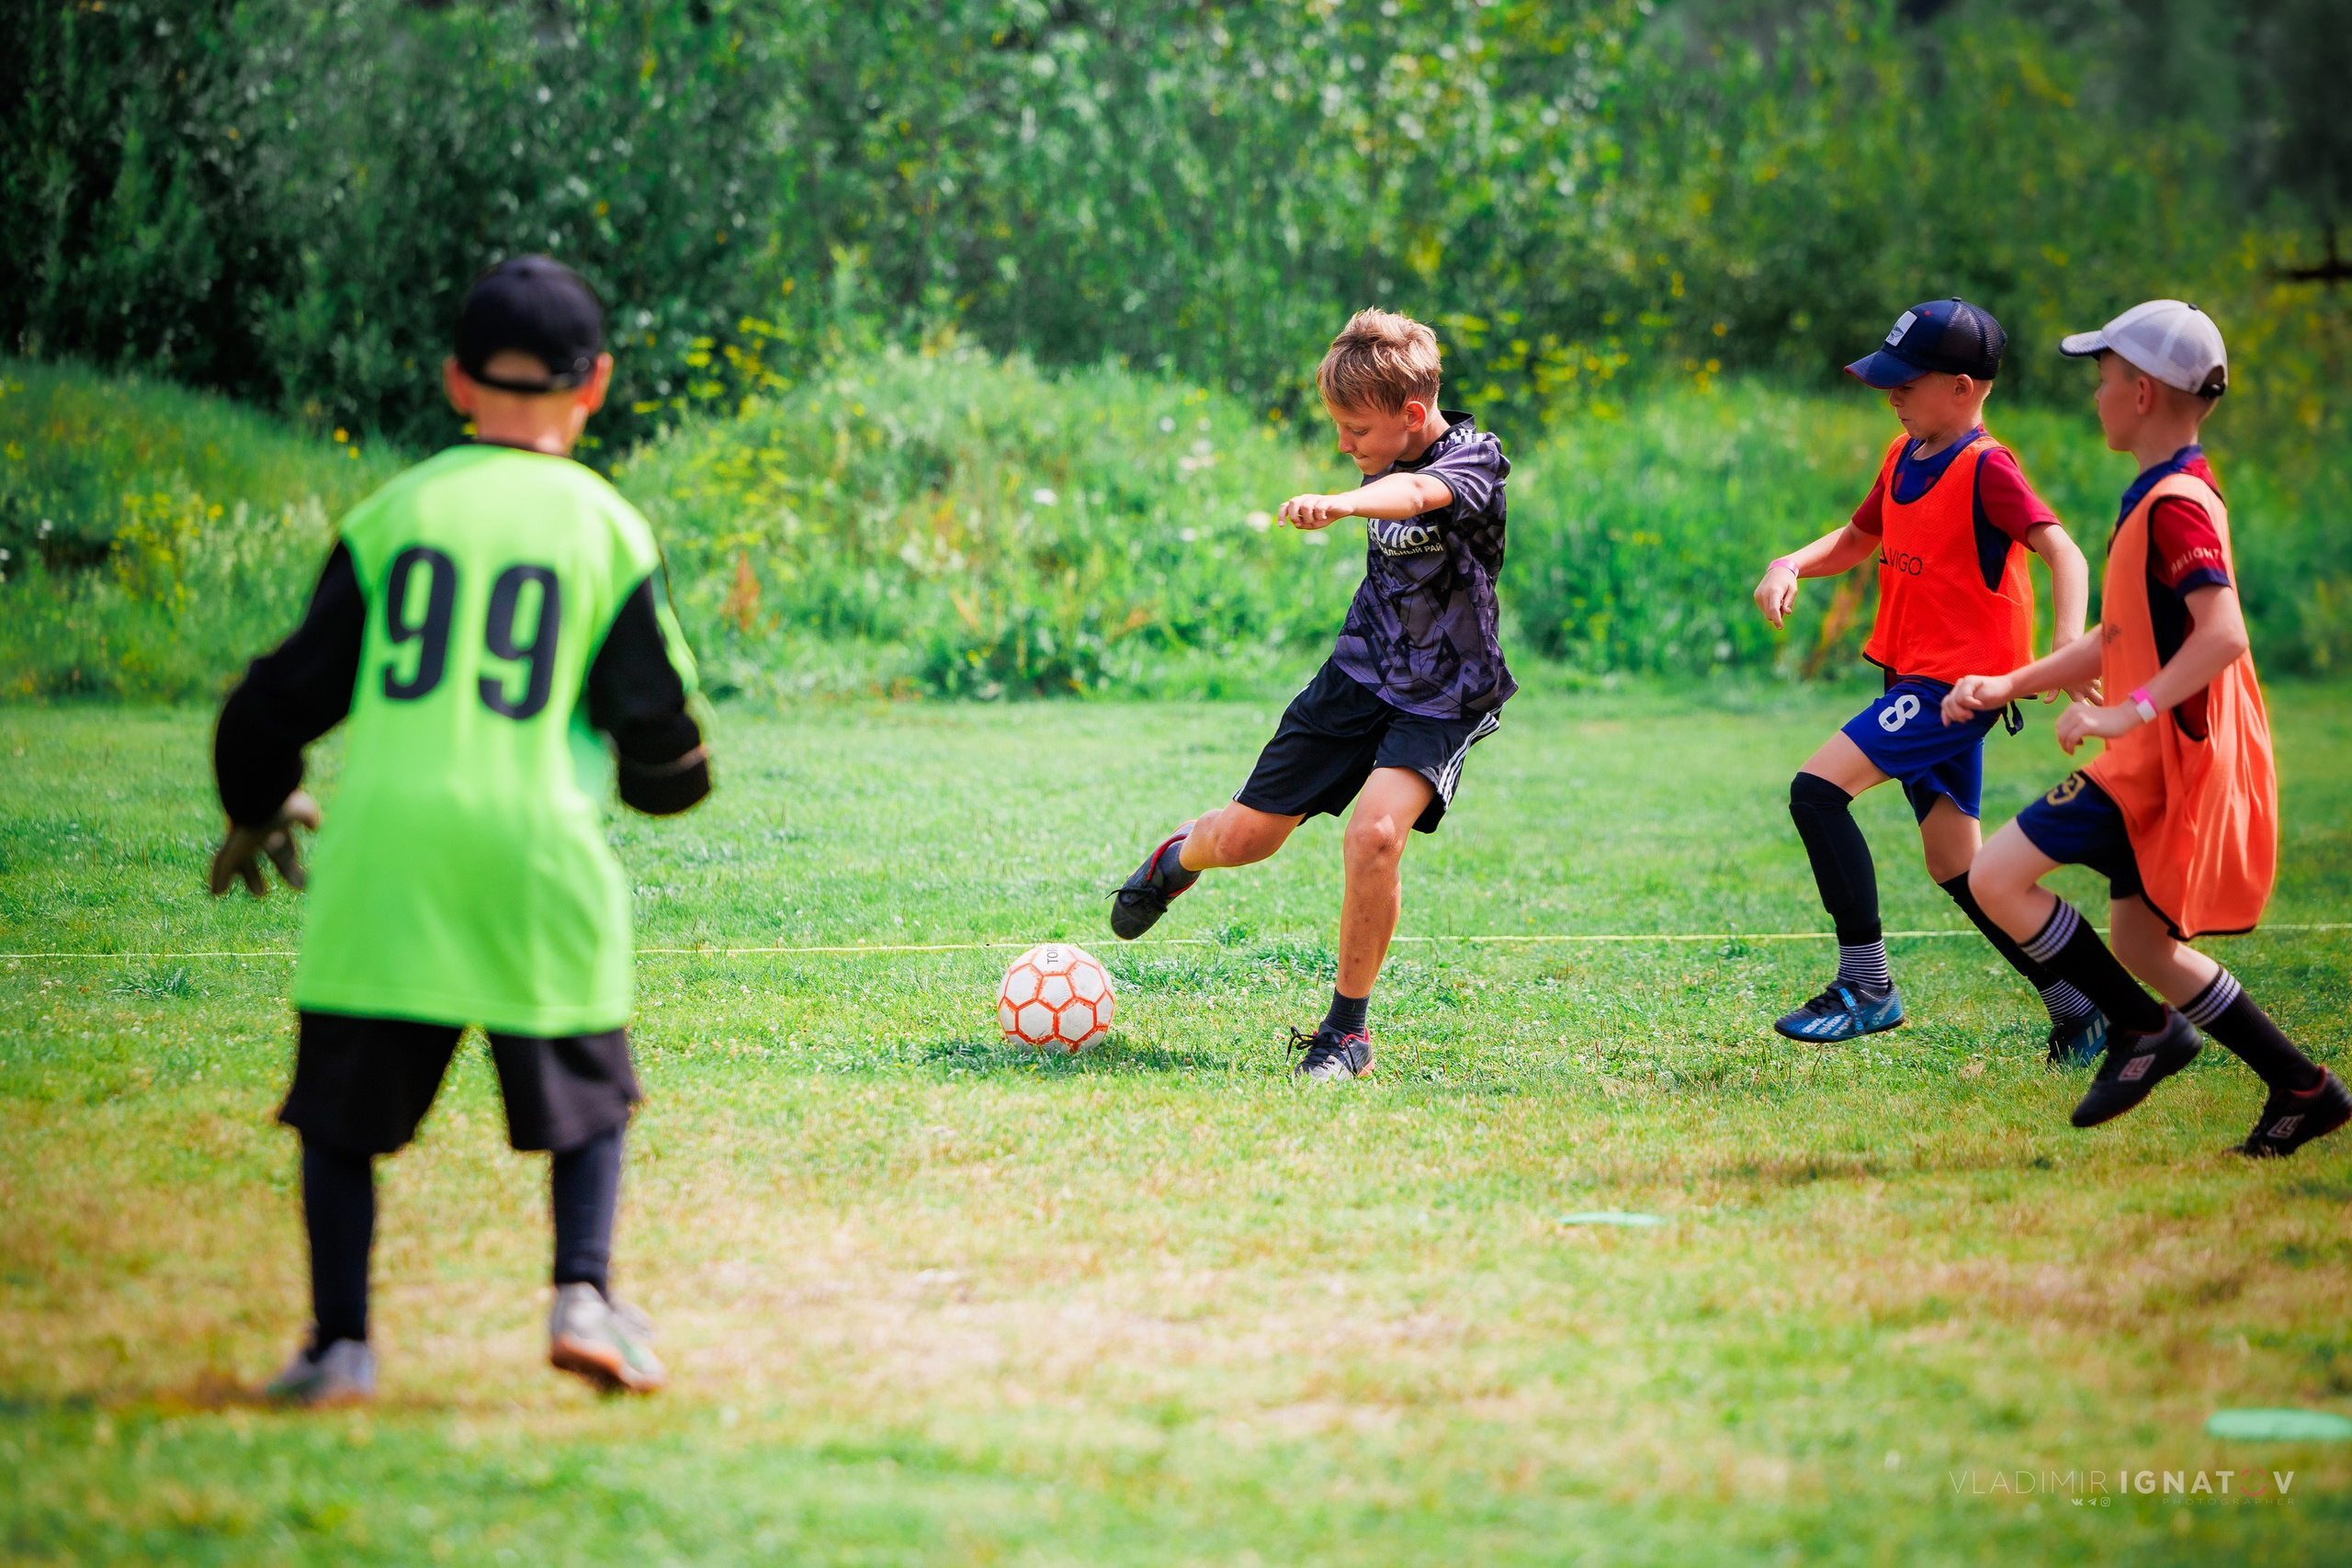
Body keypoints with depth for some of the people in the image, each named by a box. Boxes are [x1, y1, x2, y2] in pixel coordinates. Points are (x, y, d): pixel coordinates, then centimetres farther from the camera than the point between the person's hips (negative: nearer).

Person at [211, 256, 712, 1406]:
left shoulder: (393, 512, 7)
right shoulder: (607, 528, 4)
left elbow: (296, 685, 10)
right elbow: (657, 727, 5)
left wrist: (257, 807, 27)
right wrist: (674, 781, 29)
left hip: (381, 842, 1)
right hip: (534, 841, -1)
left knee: (343, 1102, 11)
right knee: (587, 1094, 16)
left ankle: (338, 1340, 3)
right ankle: (584, 1290, -3)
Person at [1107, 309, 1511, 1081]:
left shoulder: (1474, 459, -20)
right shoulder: (1386, 463, 2)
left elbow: (1417, 493, -45)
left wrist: (1340, 503, -63)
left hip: (1441, 699, -6)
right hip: (1360, 672, 6)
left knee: (1373, 833, -29)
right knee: (1246, 837, 6)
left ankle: (1347, 1031, -13)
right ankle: (1177, 859, 44)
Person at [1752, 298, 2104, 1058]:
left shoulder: (1987, 469, -15)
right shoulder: (1903, 456, 11)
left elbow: (2062, 552, -24)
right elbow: (1858, 540, 25)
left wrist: (2067, 648, -40)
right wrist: (1792, 565, 4)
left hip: (1958, 682, -9)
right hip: (1917, 680, 9)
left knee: (1817, 789, -18)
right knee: (1956, 869, 10)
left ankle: (1867, 985, -13)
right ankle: (2076, 1008, 17)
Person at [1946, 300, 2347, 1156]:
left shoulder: (2175, 504, -17)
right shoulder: (2160, 495, 15)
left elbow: (2222, 635, -29)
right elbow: (2122, 639, 22)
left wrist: (2127, 713, -30)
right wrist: (2010, 684, 16)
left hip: (2167, 760, -10)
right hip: (2163, 757, 10)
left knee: (1998, 875, -12)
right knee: (2139, 942, 16)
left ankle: (2144, 1028, -6)